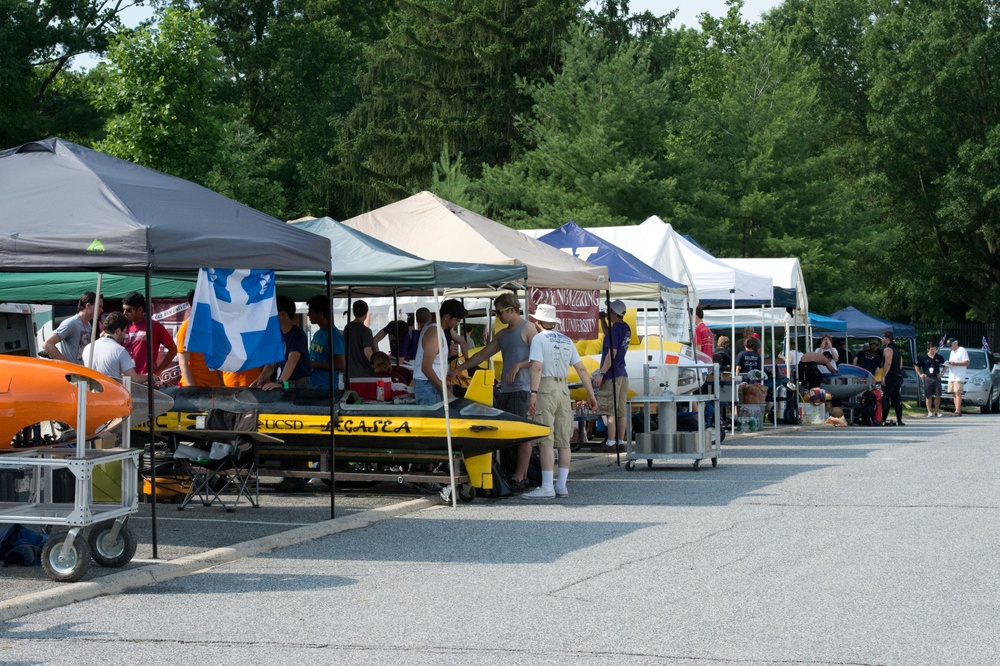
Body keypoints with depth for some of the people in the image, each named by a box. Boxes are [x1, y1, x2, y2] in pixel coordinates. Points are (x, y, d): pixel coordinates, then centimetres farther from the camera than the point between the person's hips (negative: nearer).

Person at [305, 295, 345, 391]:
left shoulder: (334, 335, -14)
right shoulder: (317, 334, 14)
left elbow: (340, 365, -18)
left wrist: (314, 364, -16)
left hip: (326, 387, -8)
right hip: (313, 386, 8)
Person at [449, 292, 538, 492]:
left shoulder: (527, 329, -2)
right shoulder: (502, 334, 22)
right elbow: (483, 354, 27)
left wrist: (518, 365, -18)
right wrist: (458, 369, 25)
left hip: (521, 389, -8)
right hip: (506, 389, 8)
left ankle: (520, 478, -8)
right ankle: (515, 474, 5)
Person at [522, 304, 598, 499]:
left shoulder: (539, 338, -3)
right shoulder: (566, 341, 16)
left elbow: (537, 367, -16)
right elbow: (581, 369, 13)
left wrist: (533, 393, -21)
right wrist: (591, 394, 16)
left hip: (545, 389, -6)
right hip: (563, 389, 6)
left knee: (546, 440, -8)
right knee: (563, 440, 8)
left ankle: (547, 487, -11)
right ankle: (561, 485, 9)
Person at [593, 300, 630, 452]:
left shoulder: (615, 329, -15)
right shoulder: (626, 328, 12)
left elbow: (612, 353, -20)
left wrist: (601, 373, -18)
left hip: (612, 375, -9)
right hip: (622, 374, 9)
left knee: (610, 411, -6)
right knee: (621, 411, 9)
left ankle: (611, 443, -7)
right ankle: (621, 442, 11)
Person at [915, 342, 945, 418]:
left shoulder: (939, 357, 6)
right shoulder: (923, 358, 1)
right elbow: (916, 366, 10)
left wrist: (941, 373, 11)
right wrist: (920, 374, 3)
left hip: (936, 378, 1)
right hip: (927, 379, -1)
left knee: (938, 396, -1)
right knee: (928, 396, 0)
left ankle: (936, 411, 10)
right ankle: (930, 411, 6)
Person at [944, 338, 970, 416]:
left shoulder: (962, 350, -3)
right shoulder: (952, 352, 24)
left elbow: (967, 362, -11)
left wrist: (955, 363, -18)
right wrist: (948, 364, 7)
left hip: (959, 377, -8)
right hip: (951, 376, 8)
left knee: (957, 393, -15)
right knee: (954, 394, 3)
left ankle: (958, 411, -20)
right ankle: (957, 410, 4)